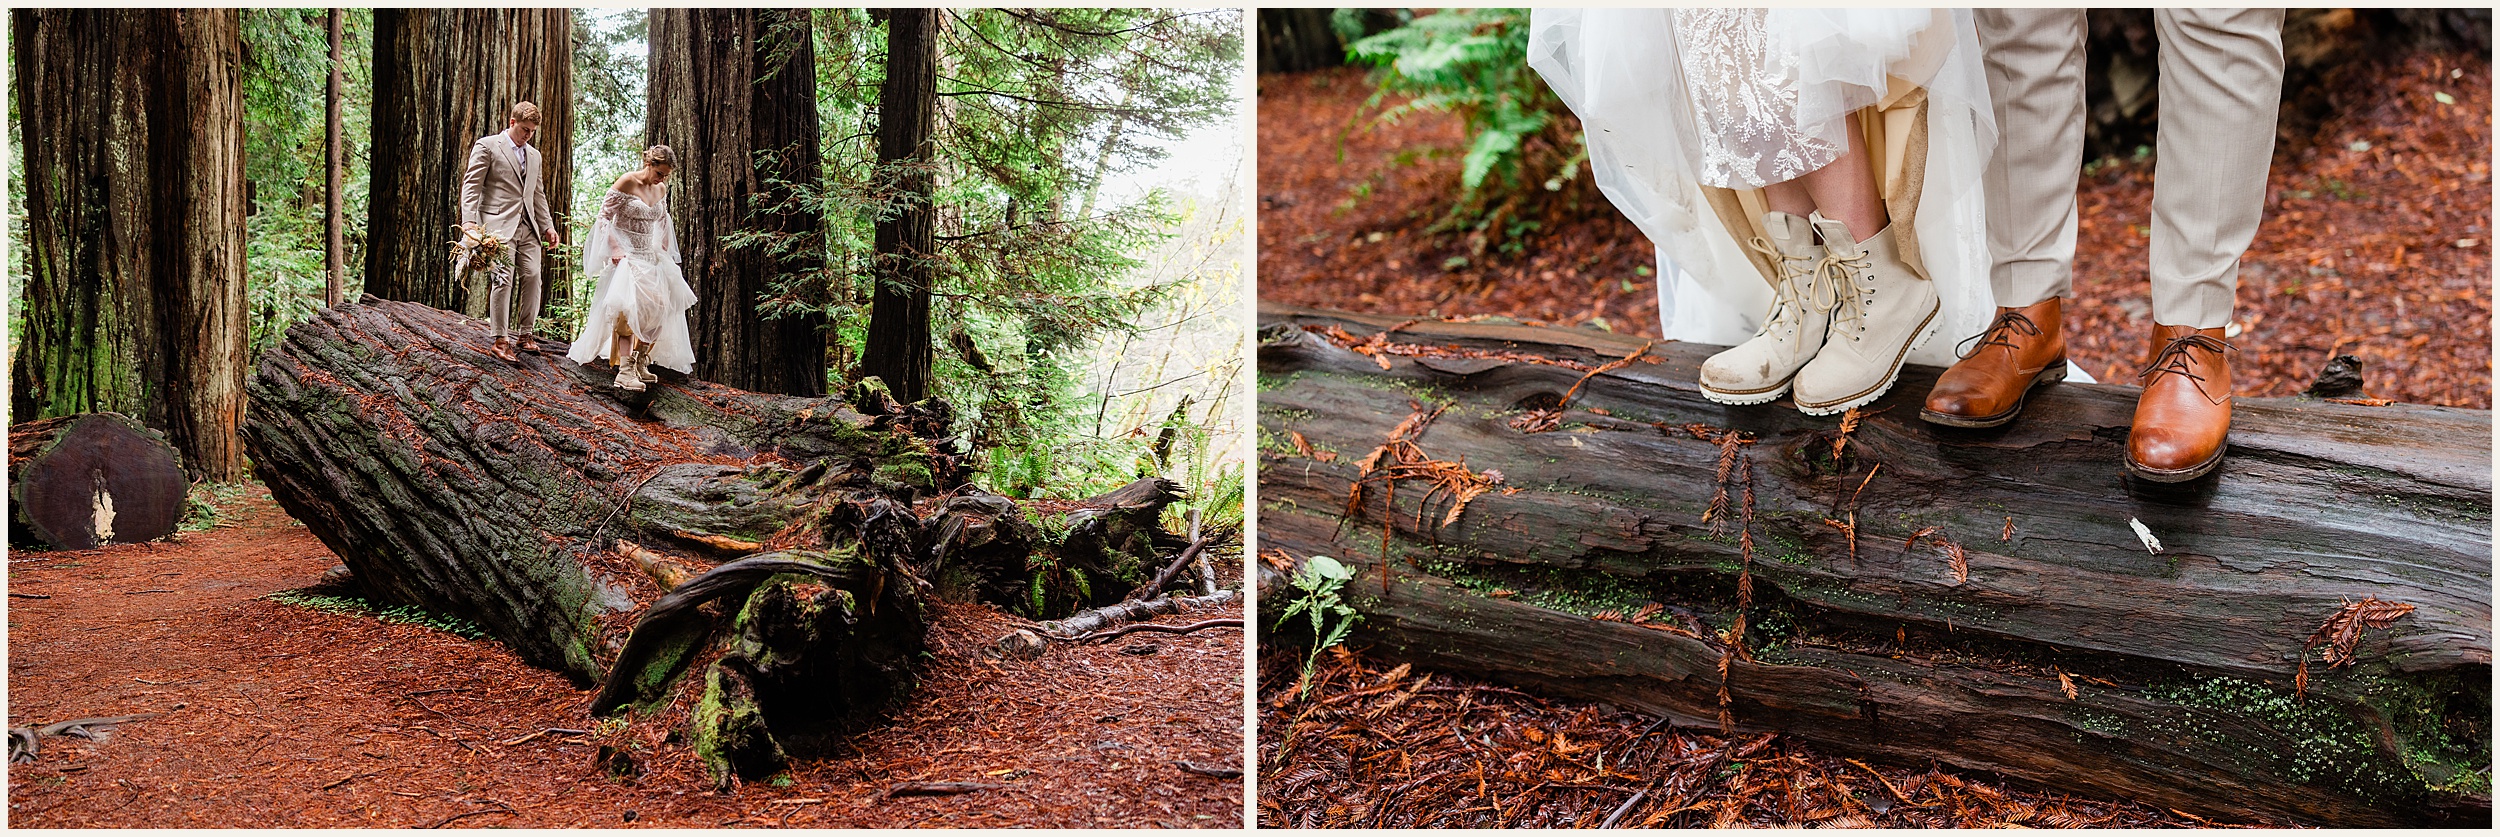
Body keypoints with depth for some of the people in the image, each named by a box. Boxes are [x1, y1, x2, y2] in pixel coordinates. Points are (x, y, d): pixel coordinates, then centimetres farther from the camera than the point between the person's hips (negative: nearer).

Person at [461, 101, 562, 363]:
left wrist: (548, 225, 16)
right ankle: (500, 340, -7)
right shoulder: (487, 146, 1)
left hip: (528, 227, 6)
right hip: (499, 225, -6)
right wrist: (469, 221, -16)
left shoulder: (534, 156, 21)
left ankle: (526, 334, 11)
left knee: (532, 277, -1)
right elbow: (471, 185, -5)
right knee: (503, 280, -12)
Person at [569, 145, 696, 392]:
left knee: (658, 307, 2)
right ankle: (625, 370, -25)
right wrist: (615, 250, -17)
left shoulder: (661, 189, 7)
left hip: (649, 257, 7)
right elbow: (604, 216, -10)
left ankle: (641, 363, 15)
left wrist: (663, 252, 16)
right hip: (625, 256, -7)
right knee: (629, 307, -21)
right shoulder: (626, 182, -12)